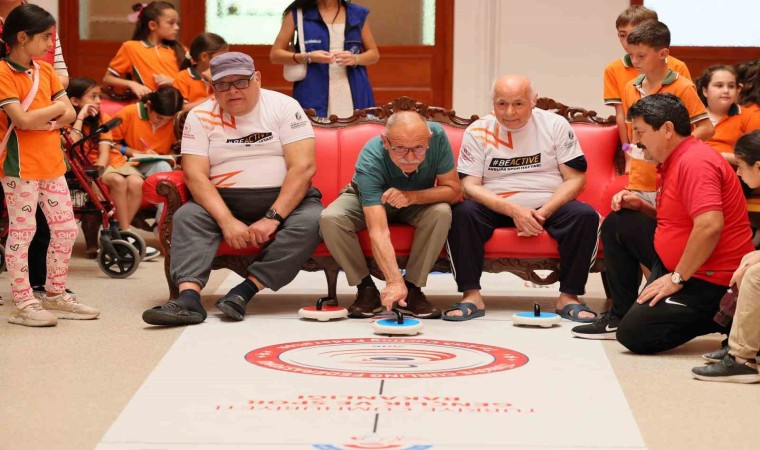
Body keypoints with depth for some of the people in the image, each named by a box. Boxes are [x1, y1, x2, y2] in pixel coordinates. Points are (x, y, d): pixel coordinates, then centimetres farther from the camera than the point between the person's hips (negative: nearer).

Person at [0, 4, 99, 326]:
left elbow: (69, 114, 8)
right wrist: (55, 108, -7)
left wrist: (44, 120, -11)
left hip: (51, 164, 8)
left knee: (65, 229, 10)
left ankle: (56, 296, 22)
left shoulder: (45, 71, 11)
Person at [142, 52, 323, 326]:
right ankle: (189, 297, -43)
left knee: (310, 221, -31)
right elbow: (196, 175, -9)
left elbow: (303, 167, -12)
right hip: (223, 201, 1)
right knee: (186, 218, -26)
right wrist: (227, 221, -24)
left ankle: (244, 291, -35)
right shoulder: (200, 117, 1)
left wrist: (273, 218, -21)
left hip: (283, 199, -1)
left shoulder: (284, 106, -3)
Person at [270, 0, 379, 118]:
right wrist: (307, 57, -13)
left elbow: (374, 54, 17)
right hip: (313, 96, -2)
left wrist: (355, 59, -6)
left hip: (354, 97, 2)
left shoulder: (357, 14, 9)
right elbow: (275, 54, 3)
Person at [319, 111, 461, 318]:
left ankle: (413, 288, -16)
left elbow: (454, 190, -22)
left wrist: (413, 196, -39)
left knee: (441, 213, -32)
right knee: (330, 219, -32)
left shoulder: (438, 136, -32)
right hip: (367, 201, -2)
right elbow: (379, 231, -45)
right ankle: (366, 288, -12)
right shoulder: (370, 160, -39)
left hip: (417, 201, 2)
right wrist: (394, 281, -56)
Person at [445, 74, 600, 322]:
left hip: (549, 207, 1)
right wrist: (513, 210, -23)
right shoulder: (478, 132, -2)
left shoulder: (556, 125, 0)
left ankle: (569, 297, -17)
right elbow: (470, 186, -9)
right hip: (496, 207, 0)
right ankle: (471, 296, -23)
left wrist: (543, 213, -19)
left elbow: (575, 178, -3)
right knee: (462, 213, -29)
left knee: (585, 216, -27)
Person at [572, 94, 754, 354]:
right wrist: (640, 206, 6)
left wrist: (676, 278, -24)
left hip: (708, 279, -11)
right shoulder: (674, 161, 13)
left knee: (634, 334, -19)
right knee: (617, 225, 15)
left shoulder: (695, 162, -21)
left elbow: (710, 226, -32)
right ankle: (620, 315, 19)